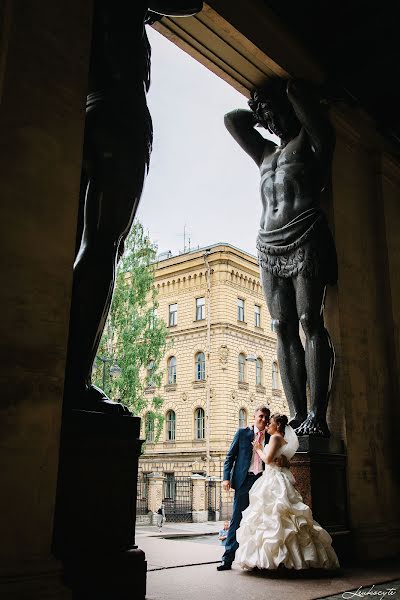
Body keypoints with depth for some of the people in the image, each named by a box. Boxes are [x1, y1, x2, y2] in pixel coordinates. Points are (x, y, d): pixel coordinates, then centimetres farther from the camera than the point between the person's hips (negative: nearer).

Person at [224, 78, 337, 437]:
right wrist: (260, 112, 34)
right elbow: (232, 119, 37)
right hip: (269, 247, 6)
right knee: (284, 330, -4)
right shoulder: (266, 154, 30)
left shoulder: (310, 139, 12)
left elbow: (297, 90, 2)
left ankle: (317, 417, -18)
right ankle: (298, 417, -7)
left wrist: (288, 92, 22)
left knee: (310, 323, -14)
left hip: (305, 239, -6)